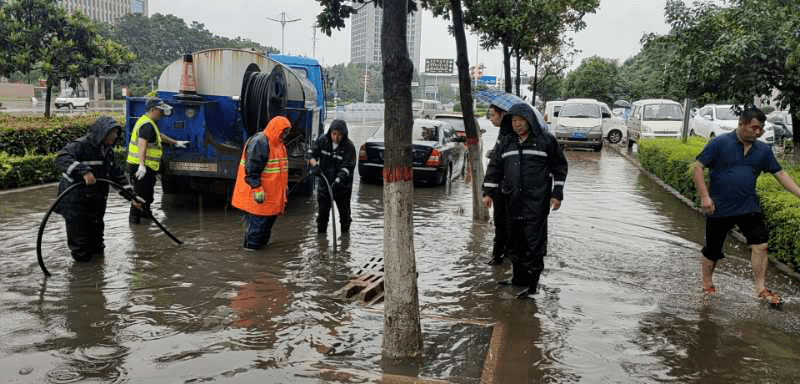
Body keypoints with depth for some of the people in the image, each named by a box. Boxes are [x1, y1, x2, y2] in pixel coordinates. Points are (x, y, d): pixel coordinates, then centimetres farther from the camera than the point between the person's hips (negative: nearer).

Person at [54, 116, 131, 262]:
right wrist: (83, 171, -49)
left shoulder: (107, 150, 10)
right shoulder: (81, 145, -19)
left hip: (96, 202, 8)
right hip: (75, 202, -8)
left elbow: (116, 172, 20)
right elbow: (61, 158, -35)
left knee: (96, 231, 22)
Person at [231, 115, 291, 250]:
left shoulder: (278, 143, 15)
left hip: (272, 191, 10)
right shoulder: (258, 142, -18)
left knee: (270, 216, 16)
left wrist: (285, 187, 28)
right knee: (257, 217, -4)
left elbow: (281, 167, 26)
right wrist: (257, 189, -25)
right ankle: (251, 244, 8)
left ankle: (262, 242, 30)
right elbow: (252, 169, -22)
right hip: (259, 192, -10)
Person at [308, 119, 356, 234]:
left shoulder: (349, 146, -14)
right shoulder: (322, 140, -3)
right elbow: (311, 153, 2)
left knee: (344, 211, 9)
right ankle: (321, 232, 20)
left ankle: (345, 232, 25)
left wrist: (338, 180, -31)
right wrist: (314, 164, -19)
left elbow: (347, 167, -20)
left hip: (342, 186, -2)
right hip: (324, 182, 3)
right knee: (323, 210, 8)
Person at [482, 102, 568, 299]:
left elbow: (559, 167, 5)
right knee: (515, 240, 11)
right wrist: (488, 192, 5)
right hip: (513, 201, 5)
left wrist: (557, 194, 0)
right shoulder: (506, 143, 12)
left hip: (537, 201, -5)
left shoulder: (546, 140, 2)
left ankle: (532, 285, -1)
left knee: (534, 242, -7)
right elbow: (495, 167, 14)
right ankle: (518, 278, 25)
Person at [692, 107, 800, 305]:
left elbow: (780, 173, 12)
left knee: (760, 244, -8)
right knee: (712, 250, 6)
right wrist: (705, 196, -15)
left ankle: (760, 288, 4)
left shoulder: (763, 150, 6)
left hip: (748, 207, 4)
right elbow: (697, 168, -9)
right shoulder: (719, 144, -8)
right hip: (719, 208, -3)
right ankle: (707, 285, 27)